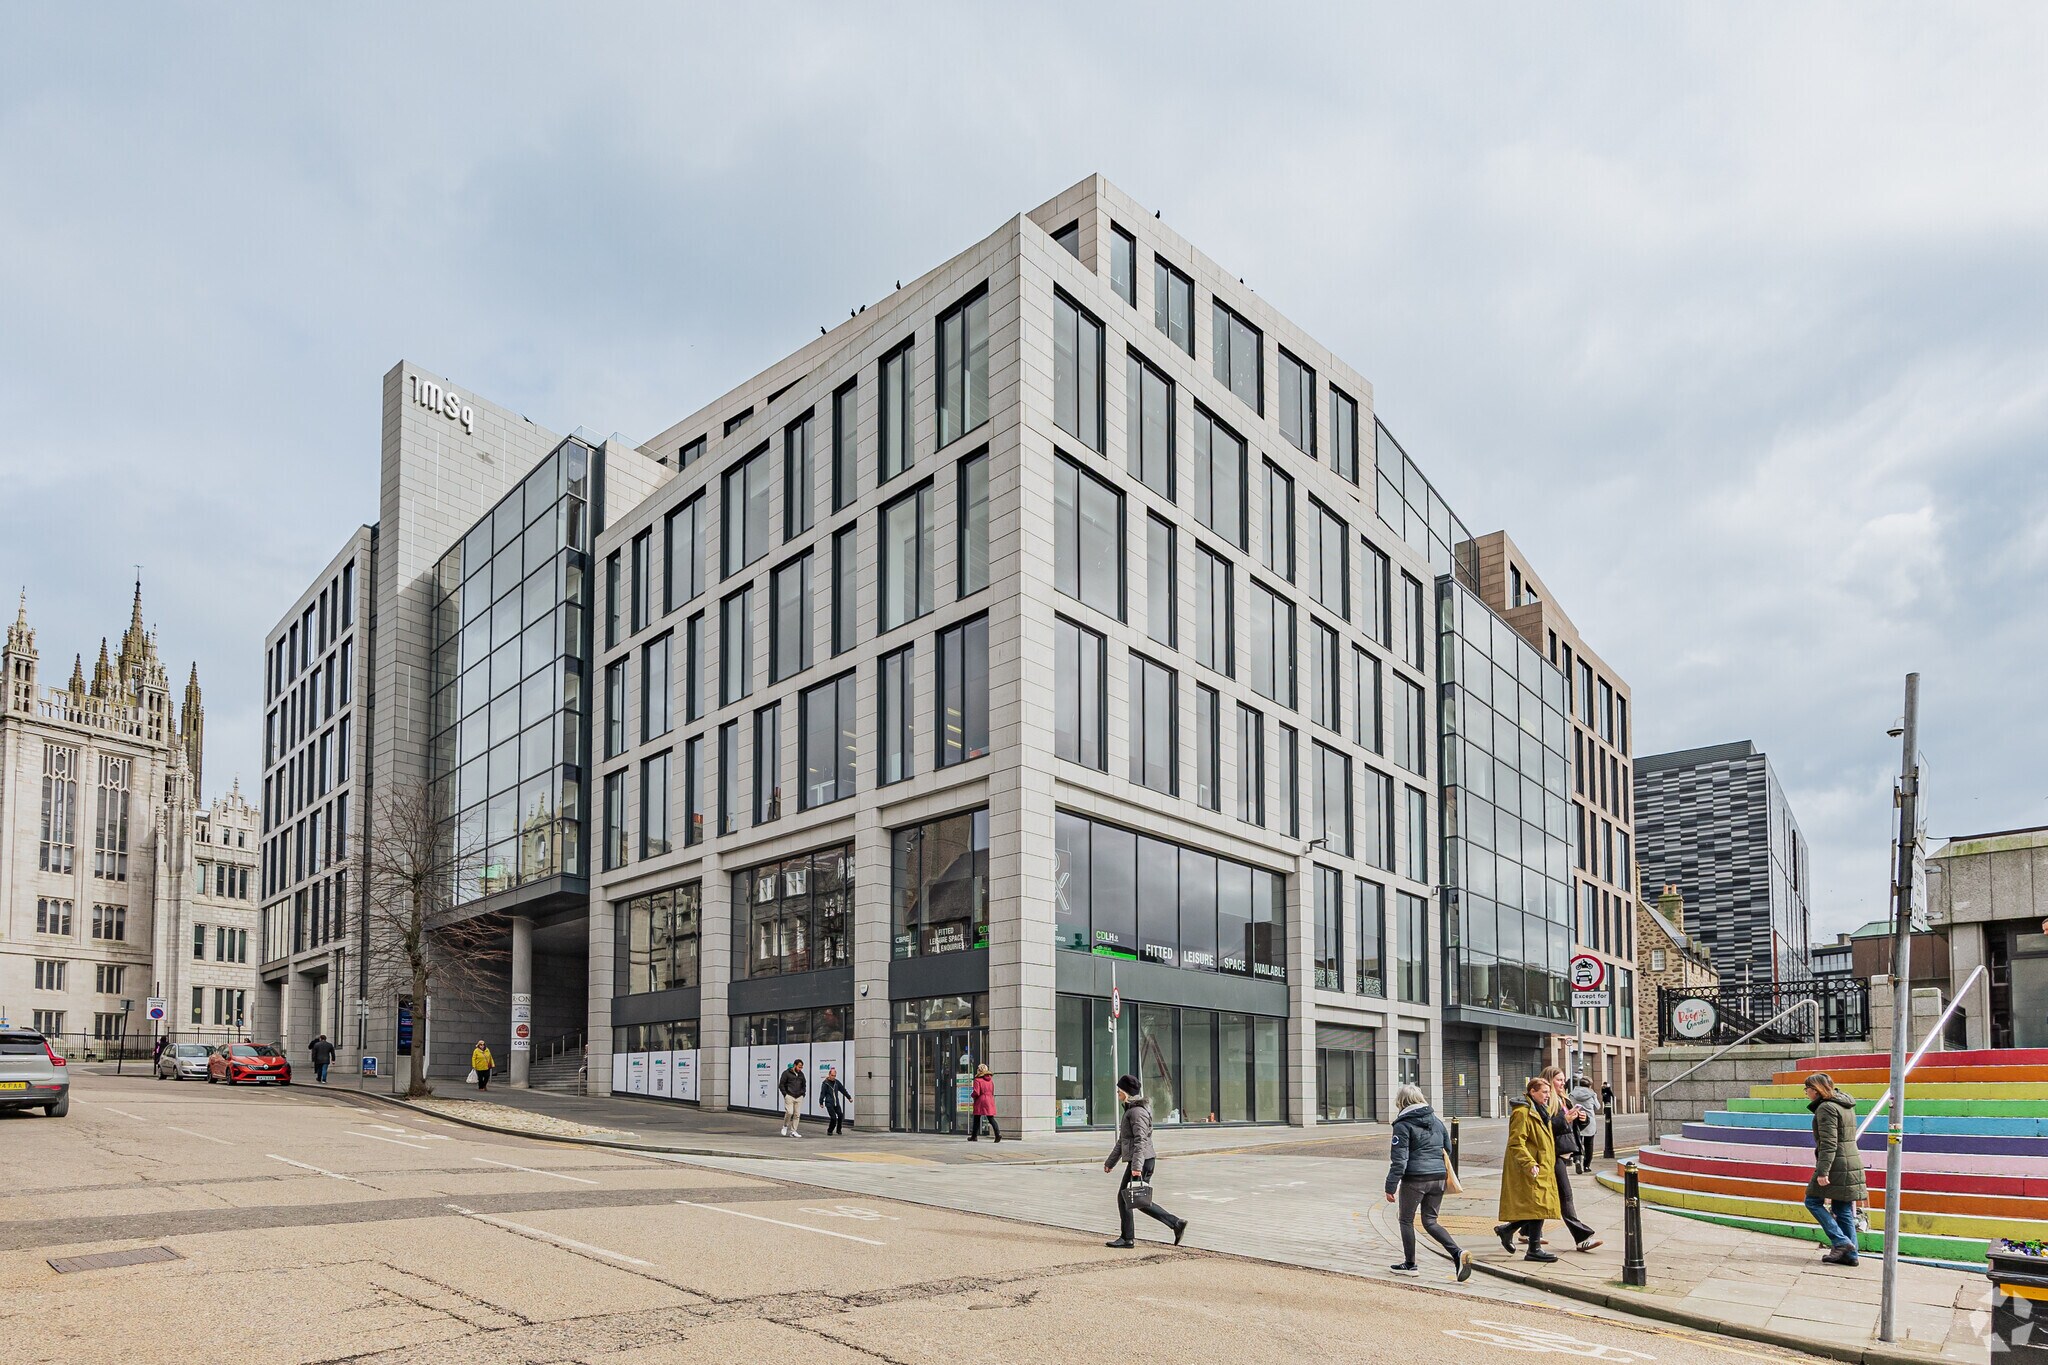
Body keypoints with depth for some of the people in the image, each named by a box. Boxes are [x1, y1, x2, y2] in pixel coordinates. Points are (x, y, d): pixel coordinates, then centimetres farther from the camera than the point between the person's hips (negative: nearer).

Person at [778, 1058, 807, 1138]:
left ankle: (793, 1131, 5)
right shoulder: (787, 1073, -4)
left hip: (799, 1097, 5)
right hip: (789, 1096, -5)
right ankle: (785, 1126, 10)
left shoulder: (801, 1074, 13)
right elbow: (781, 1084, -3)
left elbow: (804, 1085, 25)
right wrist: (785, 1094, -8)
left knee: (797, 1114, 0)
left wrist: (802, 1093, 11)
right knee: (789, 1112, -15)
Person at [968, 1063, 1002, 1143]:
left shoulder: (977, 1080, -10)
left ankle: (974, 1136, 17)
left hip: (980, 1101, -5)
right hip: (990, 1100, 5)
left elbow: (976, 1092, -15)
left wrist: (973, 1095, 4)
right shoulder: (990, 1080, 10)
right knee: (991, 1118, 2)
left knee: (977, 1119, 9)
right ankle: (998, 1133, -17)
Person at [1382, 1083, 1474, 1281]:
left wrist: (1391, 1186, -9)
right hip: (1439, 1177, 6)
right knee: (1430, 1221, 13)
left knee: (1406, 1220, 12)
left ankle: (1410, 1264, 17)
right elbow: (1448, 1149, 19)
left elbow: (1399, 1159, -12)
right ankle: (1458, 1254, -7)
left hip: (1414, 1178, -6)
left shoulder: (1403, 1125, -7)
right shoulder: (1436, 1121, 13)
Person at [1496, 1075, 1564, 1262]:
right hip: (1529, 1170, -10)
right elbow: (1516, 1143, -19)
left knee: (1538, 1207, 7)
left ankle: (1506, 1229, 21)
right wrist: (1530, 1164, -25)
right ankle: (1534, 1249, -2)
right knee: (1538, 1206, -9)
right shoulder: (1522, 1113, -14)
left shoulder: (1541, 1111, 18)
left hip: (1542, 1168, 10)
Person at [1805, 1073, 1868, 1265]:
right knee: (1844, 1210, 11)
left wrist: (1822, 1172, -22)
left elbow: (1828, 1143, -20)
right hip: (1852, 1161, 9)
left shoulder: (1826, 1108, -14)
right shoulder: (1846, 1105, 17)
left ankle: (1841, 1242, -7)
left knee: (1813, 1201, -1)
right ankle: (1850, 1254, 11)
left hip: (1836, 1164, -9)